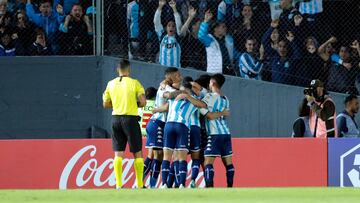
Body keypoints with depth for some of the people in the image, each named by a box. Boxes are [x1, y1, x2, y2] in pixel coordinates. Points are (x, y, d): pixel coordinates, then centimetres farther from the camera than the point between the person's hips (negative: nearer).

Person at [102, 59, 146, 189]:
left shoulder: (111, 84, 6)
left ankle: (118, 184, -1)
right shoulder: (134, 83, -5)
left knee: (118, 153, 6)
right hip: (131, 119, -4)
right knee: (137, 153, 4)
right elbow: (143, 102, -10)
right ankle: (139, 184, 2)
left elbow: (106, 104, 11)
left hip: (116, 118, 4)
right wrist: (135, 104, 9)